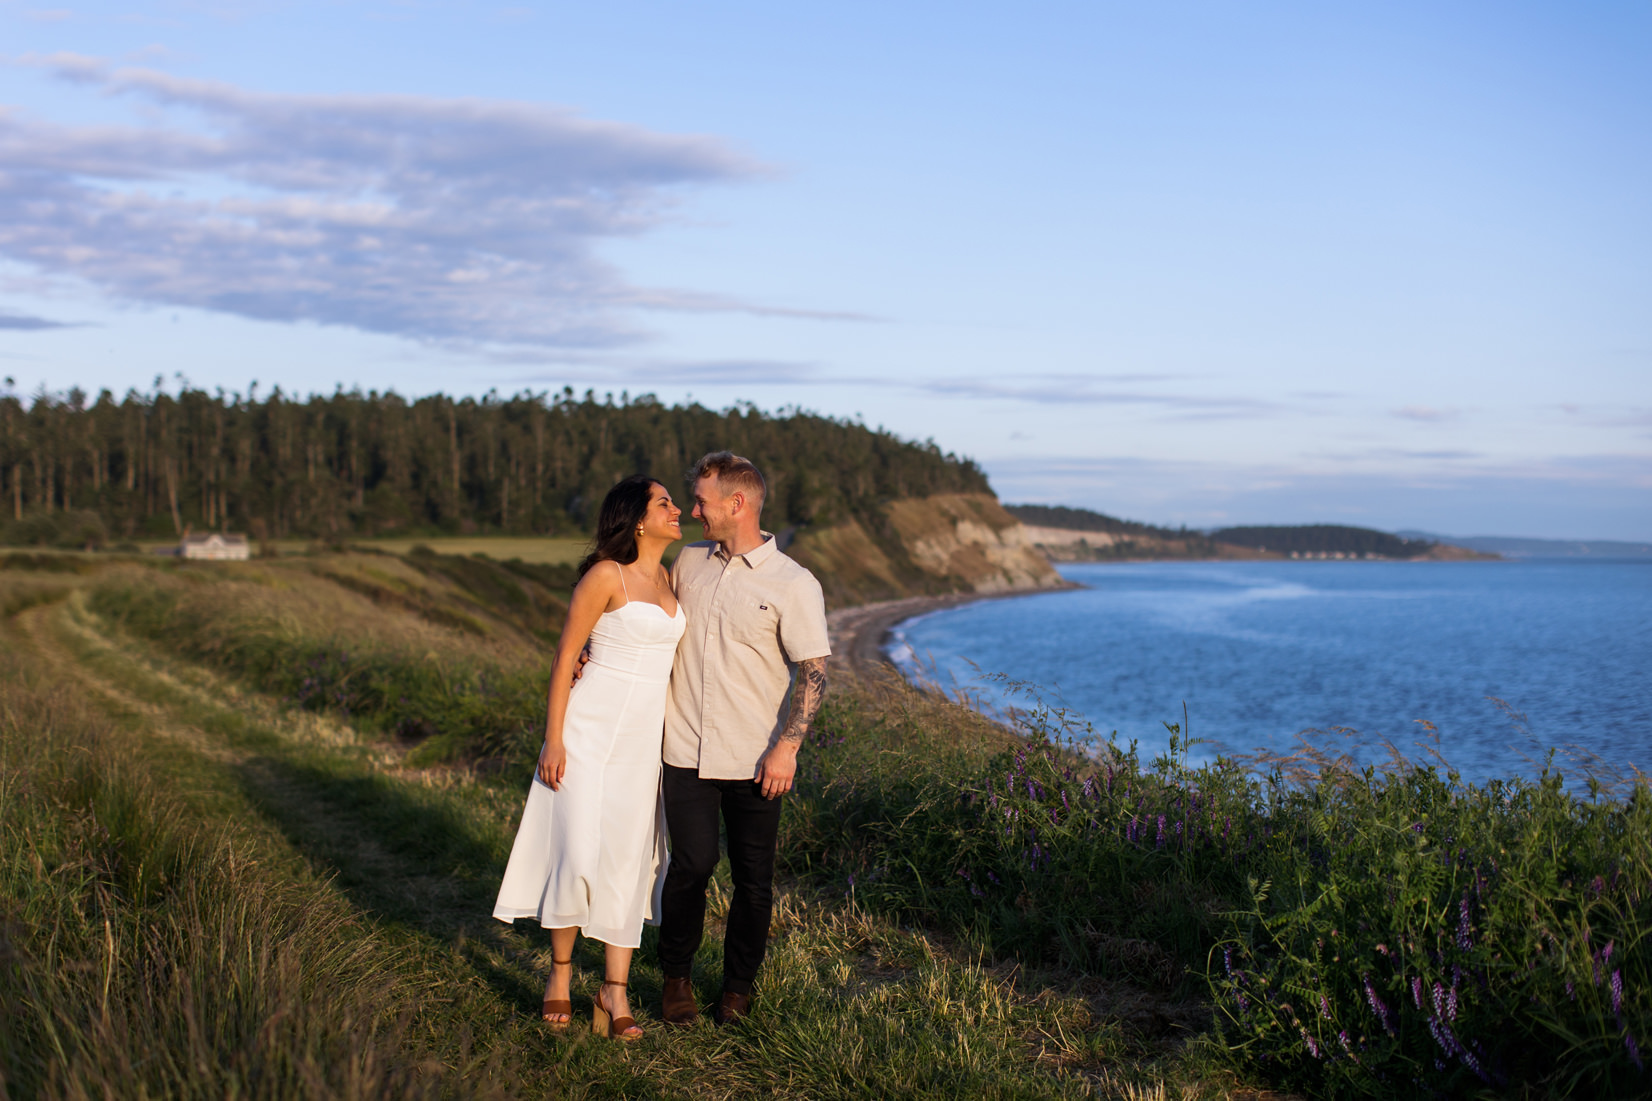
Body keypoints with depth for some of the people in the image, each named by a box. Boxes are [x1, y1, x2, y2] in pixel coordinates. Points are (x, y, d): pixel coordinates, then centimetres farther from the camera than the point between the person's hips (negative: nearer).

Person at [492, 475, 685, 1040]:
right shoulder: (606, 575, -9)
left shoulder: (668, 579, 11)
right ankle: (560, 973, 13)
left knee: (629, 859, 4)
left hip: (644, 738, 6)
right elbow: (566, 654, -8)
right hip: (591, 730, -6)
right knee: (581, 851, -7)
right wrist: (553, 738, -12)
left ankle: (614, 992, 8)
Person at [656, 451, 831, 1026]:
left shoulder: (794, 585, -5)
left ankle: (738, 985, 23)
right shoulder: (688, 562, 8)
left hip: (753, 760, -2)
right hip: (687, 751, 2)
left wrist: (787, 747, -15)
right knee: (692, 864, -7)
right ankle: (677, 976, 14)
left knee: (753, 879, 4)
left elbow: (813, 671, -8)